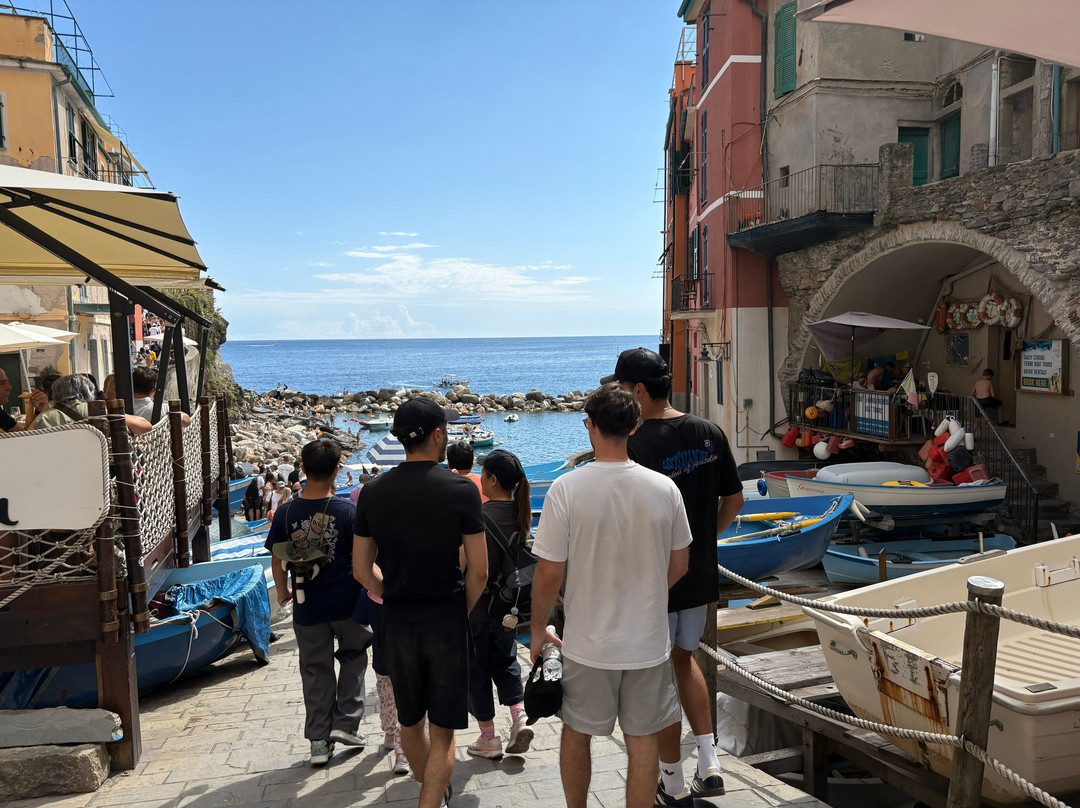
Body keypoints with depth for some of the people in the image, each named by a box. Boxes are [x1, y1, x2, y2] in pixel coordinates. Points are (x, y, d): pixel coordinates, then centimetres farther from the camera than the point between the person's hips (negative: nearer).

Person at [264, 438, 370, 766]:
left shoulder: (286, 512, -8)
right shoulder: (348, 510, -13)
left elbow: (277, 559, 0)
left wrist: (282, 591, 18)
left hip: (307, 606, 2)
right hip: (346, 602, -2)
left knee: (315, 670, 14)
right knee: (353, 655, 22)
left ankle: (318, 741, 20)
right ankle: (345, 723, 17)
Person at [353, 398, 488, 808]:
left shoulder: (373, 490, -2)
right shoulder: (461, 489, -11)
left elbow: (362, 569, 4)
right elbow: (478, 572, -10)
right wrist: (461, 613, 6)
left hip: (397, 622, 4)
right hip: (447, 621, -4)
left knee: (409, 722, 23)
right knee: (441, 732, 9)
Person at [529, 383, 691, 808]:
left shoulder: (566, 489, -16)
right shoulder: (664, 488, -8)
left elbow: (549, 573, -12)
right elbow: (679, 565, 5)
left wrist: (538, 630, 4)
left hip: (587, 644, -1)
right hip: (648, 643, 2)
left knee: (576, 734, 20)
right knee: (642, 742, 14)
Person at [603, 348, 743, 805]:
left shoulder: (636, 445, -21)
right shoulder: (710, 433, 0)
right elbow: (734, 500, 8)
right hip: (701, 576, 7)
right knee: (683, 658, 25)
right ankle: (710, 767, 25)